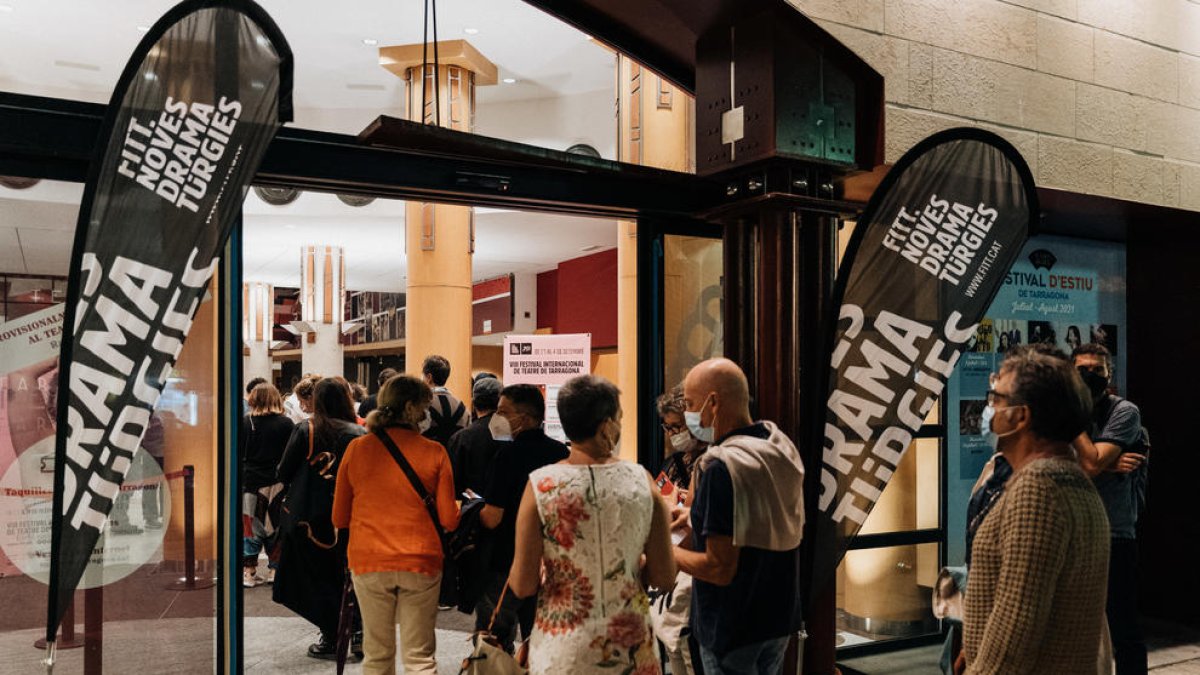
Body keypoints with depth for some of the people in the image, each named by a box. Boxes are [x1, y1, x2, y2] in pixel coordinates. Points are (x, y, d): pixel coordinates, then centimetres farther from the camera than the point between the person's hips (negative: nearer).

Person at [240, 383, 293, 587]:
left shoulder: (245, 423, -5)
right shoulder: (286, 424, -6)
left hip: (251, 481, 0)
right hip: (278, 483, 0)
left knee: (251, 526, 7)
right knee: (276, 527, 10)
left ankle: (248, 572, 10)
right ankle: (275, 569, 16)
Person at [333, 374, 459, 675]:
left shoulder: (357, 449, -2)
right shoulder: (434, 452, -7)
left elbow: (339, 519, 5)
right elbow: (449, 520, -5)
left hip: (368, 562, 2)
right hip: (421, 561, -1)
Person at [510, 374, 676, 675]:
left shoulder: (540, 484, -14)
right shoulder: (642, 480, -10)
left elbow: (522, 586, -11)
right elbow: (664, 577, -5)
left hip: (562, 651, -1)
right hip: (630, 645, 1)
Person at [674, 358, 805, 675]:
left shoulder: (722, 465, -26)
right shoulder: (782, 446, 0)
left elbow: (720, 569, -26)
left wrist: (668, 552, -11)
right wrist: (700, 517, 12)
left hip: (734, 628, -8)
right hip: (781, 617, 8)